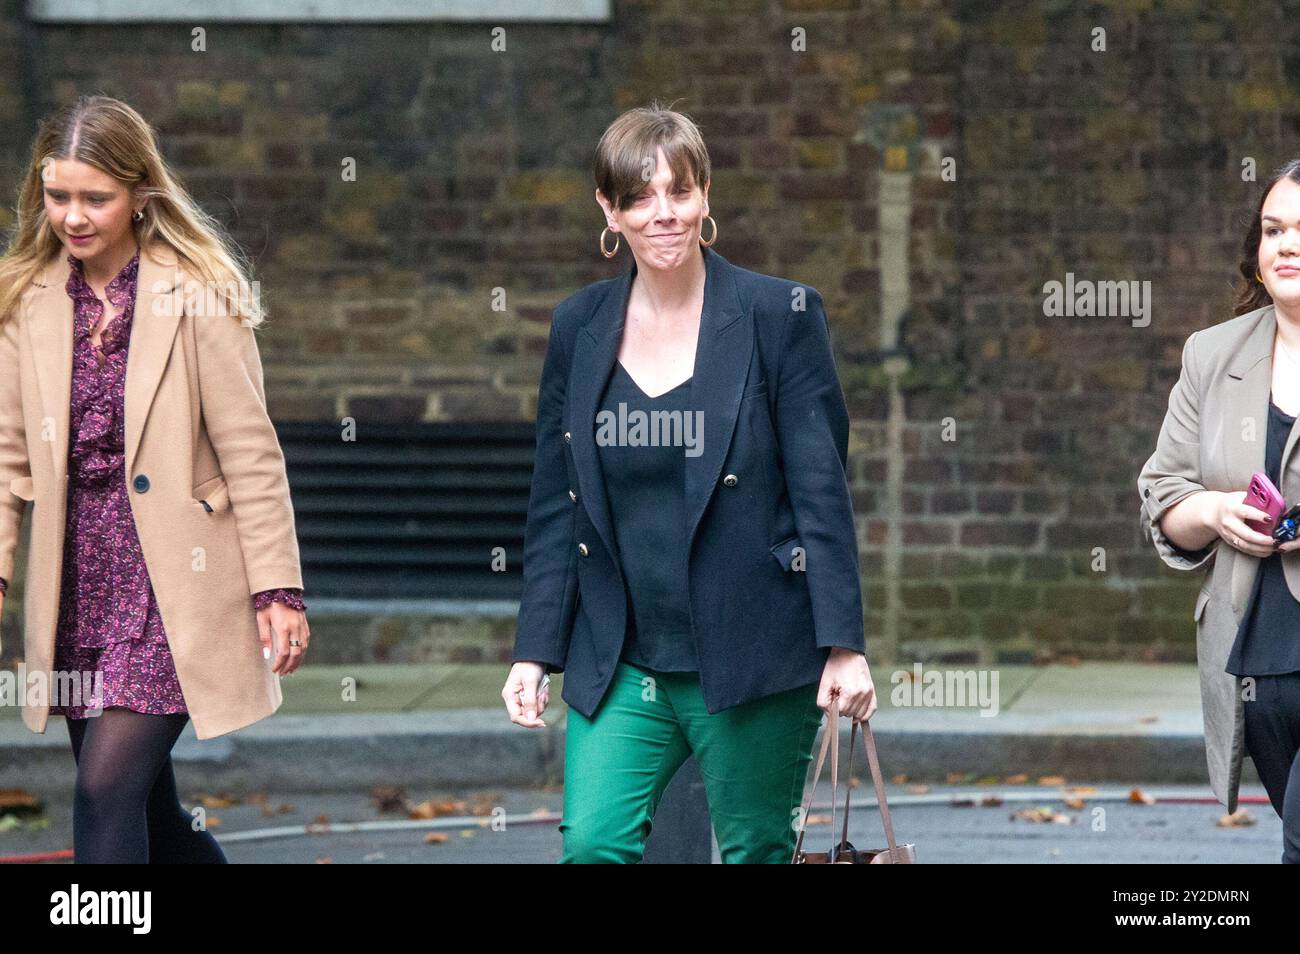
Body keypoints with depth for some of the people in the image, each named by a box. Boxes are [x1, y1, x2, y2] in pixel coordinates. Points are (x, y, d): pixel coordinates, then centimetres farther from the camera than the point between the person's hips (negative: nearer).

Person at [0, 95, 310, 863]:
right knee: (145, 808, 11)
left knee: (108, 788, -15)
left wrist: (277, 587, -8)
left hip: (173, 578, -5)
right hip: (80, 582, 5)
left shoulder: (197, 293, -7)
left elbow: (249, 451, -7)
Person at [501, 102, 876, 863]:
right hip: (622, 665, 3)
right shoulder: (579, 328, 7)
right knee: (593, 843, -11)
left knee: (757, 852, 4)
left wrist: (844, 645, -12)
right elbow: (555, 506, 11)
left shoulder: (779, 316, -4)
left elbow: (823, 489, -7)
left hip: (753, 653, -3)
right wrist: (536, 651, 6)